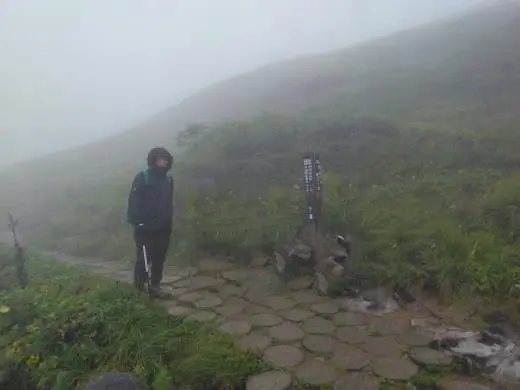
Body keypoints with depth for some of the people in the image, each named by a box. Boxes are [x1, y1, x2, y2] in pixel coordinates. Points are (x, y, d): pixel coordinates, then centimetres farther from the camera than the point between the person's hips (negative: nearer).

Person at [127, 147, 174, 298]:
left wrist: (168, 222, 13)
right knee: (143, 259, -1)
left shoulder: (168, 179, 8)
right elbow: (134, 203, -12)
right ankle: (139, 288, 15)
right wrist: (136, 222, -18)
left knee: (159, 259, 10)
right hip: (145, 228, -5)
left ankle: (155, 286, 23)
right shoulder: (141, 178, -8)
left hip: (162, 228, 5)